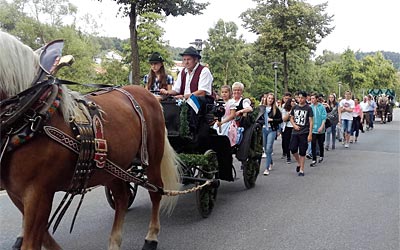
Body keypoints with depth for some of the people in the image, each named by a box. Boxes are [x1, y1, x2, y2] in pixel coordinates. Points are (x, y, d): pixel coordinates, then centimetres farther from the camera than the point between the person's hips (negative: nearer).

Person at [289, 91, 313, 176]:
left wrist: (310, 134, -10)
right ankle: (299, 163, 23)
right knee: (293, 149, -4)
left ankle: (301, 170, 11)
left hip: (304, 133, -3)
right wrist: (294, 125, -5)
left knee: (302, 152, 1)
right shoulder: (295, 107, 7)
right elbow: (291, 118, 16)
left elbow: (311, 122, -4)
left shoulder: (308, 108, -3)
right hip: (295, 132, 3)